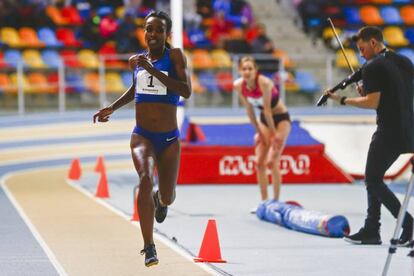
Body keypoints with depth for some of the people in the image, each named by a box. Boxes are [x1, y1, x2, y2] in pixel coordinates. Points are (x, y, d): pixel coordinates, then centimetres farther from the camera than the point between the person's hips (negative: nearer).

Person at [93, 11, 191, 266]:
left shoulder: (175, 56, -7)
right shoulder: (138, 59, 6)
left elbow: (186, 91, -22)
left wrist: (152, 69, -25)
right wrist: (112, 108, 16)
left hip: (169, 139, -1)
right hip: (142, 136, 1)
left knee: (167, 197, 6)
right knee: (145, 178, -27)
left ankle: (160, 199, 49)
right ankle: (149, 248, -26)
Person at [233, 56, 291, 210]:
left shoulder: (264, 82, -30)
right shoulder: (238, 85, -13)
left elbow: (267, 109, -24)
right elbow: (249, 110, -3)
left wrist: (274, 133, -17)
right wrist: (258, 131, 2)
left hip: (281, 118, -6)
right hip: (264, 119, 6)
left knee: (271, 161, -14)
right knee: (259, 162, 2)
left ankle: (276, 201, -6)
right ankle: (264, 201, 11)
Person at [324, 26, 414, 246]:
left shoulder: (372, 67, -11)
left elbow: (373, 103, -17)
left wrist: (342, 100, -7)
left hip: (388, 133, -9)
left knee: (373, 180, 0)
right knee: (374, 177, 17)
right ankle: (371, 231, 16)